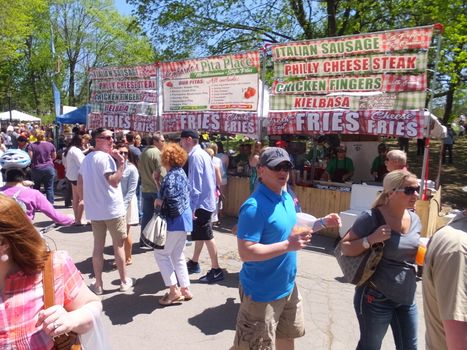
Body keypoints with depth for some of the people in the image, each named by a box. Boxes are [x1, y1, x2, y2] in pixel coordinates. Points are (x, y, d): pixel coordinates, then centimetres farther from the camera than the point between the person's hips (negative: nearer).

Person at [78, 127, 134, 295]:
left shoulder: (86, 159, 11)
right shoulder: (105, 157, -15)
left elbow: (80, 184, 16)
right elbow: (114, 181, -26)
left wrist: (87, 201, 22)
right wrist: (121, 164, -22)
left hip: (94, 210, 7)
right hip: (112, 209, -7)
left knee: (98, 246, 12)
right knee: (118, 245, 7)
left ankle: (98, 284, 19)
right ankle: (124, 281, 19)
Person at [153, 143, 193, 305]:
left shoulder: (171, 175, -17)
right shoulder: (181, 172, 11)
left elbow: (170, 195, -29)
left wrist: (160, 201, -14)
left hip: (175, 219, -9)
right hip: (184, 217, 9)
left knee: (161, 252, 3)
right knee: (178, 255, 17)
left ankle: (174, 291, 6)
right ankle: (185, 289, 21)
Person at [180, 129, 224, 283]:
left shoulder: (195, 156, -17)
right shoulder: (203, 153, 12)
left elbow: (195, 184, -22)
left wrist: (191, 207, -21)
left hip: (201, 202, -10)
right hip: (206, 199, 10)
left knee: (206, 236, -2)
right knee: (199, 233, 19)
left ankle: (216, 271, 7)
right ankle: (194, 263, 33)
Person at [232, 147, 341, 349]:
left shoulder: (287, 198, 2)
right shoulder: (254, 207, -27)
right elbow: (246, 252, -30)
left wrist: (322, 223, 5)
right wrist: (288, 245, -30)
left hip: (287, 286, 9)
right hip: (262, 292, -9)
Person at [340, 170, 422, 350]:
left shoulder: (415, 219, 1)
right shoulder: (372, 218, -20)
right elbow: (345, 248, -17)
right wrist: (371, 239, -31)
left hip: (407, 298, 6)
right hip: (376, 298, -6)